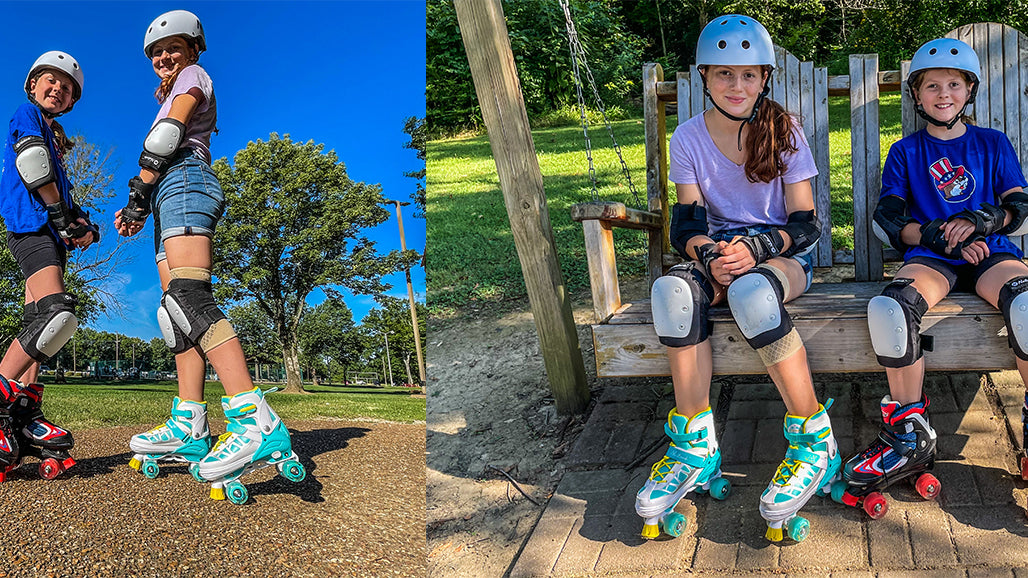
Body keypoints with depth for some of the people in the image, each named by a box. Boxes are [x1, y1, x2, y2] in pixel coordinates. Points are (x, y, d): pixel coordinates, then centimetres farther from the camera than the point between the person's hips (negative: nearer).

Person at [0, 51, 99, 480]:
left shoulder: (54, 138, 30)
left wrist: (84, 225, 8)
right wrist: (62, 215, -9)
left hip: (49, 233, 9)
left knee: (39, 325, 0)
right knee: (57, 314, -25)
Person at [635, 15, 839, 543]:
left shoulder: (784, 132, -2)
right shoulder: (689, 138, 3)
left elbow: (805, 225, -5)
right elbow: (687, 223, -2)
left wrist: (754, 248, -25)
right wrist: (709, 254, -25)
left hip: (782, 255, -2)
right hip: (719, 251, 3)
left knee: (751, 292, -39)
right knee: (673, 290, -33)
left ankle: (814, 442, -24)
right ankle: (695, 446, -23)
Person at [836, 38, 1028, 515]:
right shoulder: (906, 152, 18)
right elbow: (888, 220, 8)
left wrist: (980, 220, -11)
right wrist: (941, 238, -9)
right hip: (930, 259, 0)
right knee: (888, 306, -35)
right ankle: (911, 436, -22)